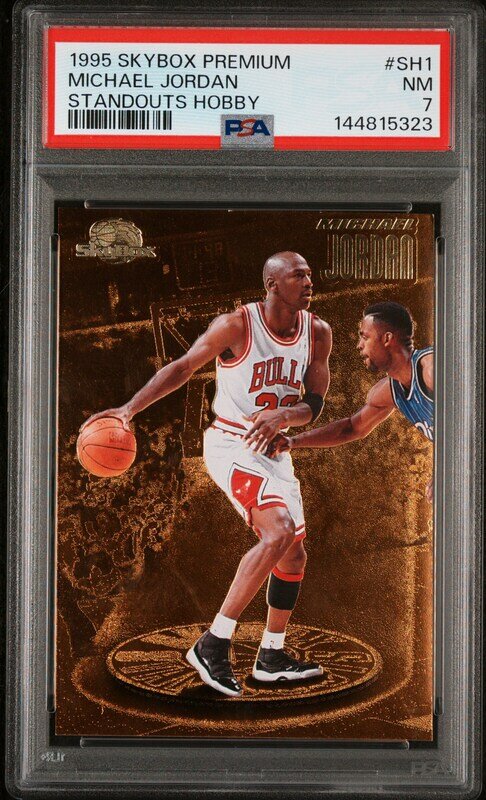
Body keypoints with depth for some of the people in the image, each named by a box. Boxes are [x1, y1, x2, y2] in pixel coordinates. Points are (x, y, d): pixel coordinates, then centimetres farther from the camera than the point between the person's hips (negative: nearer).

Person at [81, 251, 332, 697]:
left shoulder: (318, 333, -1)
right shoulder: (236, 326, -17)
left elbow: (314, 404, -1)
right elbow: (183, 368, -9)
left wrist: (281, 416, -23)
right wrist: (130, 409, -17)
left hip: (273, 451, 7)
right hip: (230, 446, -7)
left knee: (294, 555, 11)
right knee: (279, 532, -26)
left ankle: (271, 658, 29)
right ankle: (213, 644, -21)